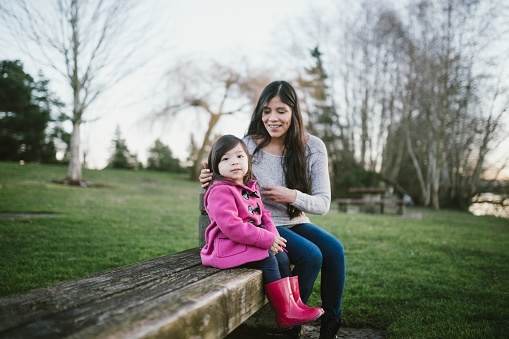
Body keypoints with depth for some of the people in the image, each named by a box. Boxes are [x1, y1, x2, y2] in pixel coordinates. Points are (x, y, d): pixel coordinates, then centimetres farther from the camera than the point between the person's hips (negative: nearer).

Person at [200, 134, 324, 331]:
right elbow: (231, 226, -26)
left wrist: (273, 234, -4)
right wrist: (266, 240, -24)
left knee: (282, 258, 0)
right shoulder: (220, 192, -16)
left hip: (253, 243, 9)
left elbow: (263, 215, 19)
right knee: (268, 260, -23)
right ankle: (285, 316, -16)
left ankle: (295, 305, 8)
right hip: (229, 246, -9)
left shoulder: (251, 188, 15)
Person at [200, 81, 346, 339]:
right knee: (310, 255, -25)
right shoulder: (248, 146, -9)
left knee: (334, 249, -21)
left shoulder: (313, 147, -4)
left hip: (296, 223, 4)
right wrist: (212, 182, -21)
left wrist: (293, 196, -25)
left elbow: (323, 203, -6)